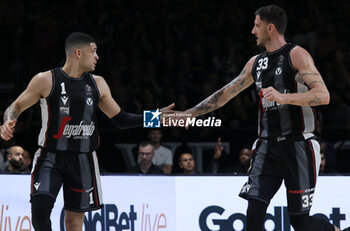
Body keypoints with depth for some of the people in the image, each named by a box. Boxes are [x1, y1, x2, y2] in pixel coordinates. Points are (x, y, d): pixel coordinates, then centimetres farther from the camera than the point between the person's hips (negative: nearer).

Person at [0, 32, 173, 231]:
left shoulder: (97, 84, 8)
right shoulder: (46, 80, -6)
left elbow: (119, 119, 15)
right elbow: (16, 107, 1)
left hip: (83, 160, 4)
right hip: (50, 157, -4)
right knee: (40, 209, -20)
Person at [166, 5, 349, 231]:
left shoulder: (296, 55, -6)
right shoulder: (256, 62, 15)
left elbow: (323, 95, -17)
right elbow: (226, 93, 23)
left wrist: (283, 97, -28)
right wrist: (189, 114, 21)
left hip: (297, 146, -6)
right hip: (267, 146, 6)